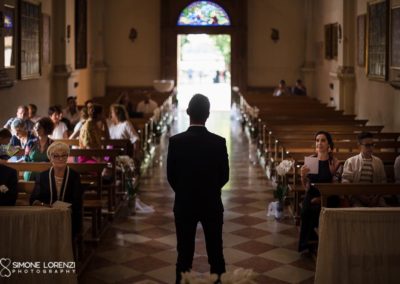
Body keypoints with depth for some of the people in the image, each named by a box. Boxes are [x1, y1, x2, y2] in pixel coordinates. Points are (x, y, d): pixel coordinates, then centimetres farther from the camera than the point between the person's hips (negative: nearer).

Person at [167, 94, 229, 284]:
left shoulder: (175, 141, -13)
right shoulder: (219, 142, -12)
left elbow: (170, 176, -4)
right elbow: (224, 176, -3)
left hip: (184, 204, 0)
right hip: (212, 205, 0)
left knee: (184, 254, 8)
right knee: (216, 253, 11)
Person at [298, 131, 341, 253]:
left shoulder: (335, 163, -1)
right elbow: (305, 187, 8)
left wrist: (322, 197, -13)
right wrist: (303, 175, -11)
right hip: (311, 196, 2)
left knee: (316, 210, -28)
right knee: (305, 211, -24)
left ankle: (306, 243, -7)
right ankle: (308, 243, -5)